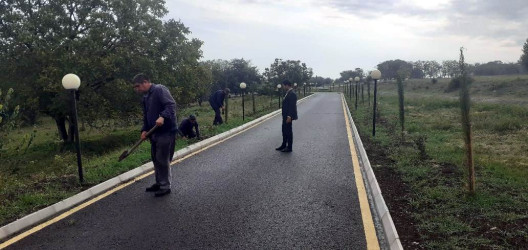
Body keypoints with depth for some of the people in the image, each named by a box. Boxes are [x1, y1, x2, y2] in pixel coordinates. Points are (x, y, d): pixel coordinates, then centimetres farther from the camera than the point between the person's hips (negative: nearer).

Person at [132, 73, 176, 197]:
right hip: (154, 132, 9)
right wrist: (144, 130, 7)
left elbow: (171, 105, -24)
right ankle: (159, 183, 31)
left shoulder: (160, 90, -12)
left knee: (162, 159, -4)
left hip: (166, 131, -9)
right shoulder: (145, 97, 17)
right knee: (155, 159, 16)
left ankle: (165, 186, 9)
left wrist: (163, 117, -38)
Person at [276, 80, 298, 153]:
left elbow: (292, 106, -23)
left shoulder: (292, 94, -19)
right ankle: (284, 145, 29)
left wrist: (289, 116, -26)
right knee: (284, 131, 17)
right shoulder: (288, 93, 12)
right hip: (285, 116, 10)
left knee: (289, 131, 0)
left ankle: (289, 148, 10)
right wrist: (285, 116, 16)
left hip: (288, 116, -10)